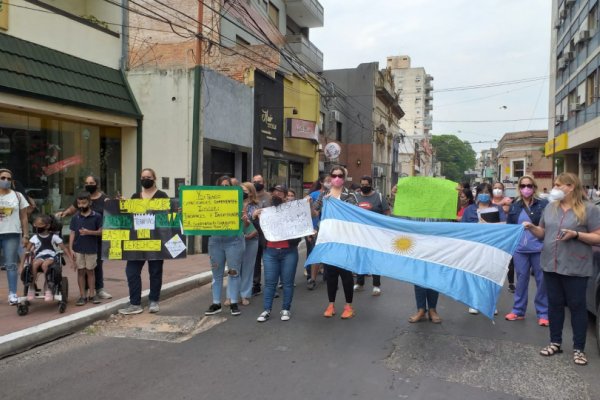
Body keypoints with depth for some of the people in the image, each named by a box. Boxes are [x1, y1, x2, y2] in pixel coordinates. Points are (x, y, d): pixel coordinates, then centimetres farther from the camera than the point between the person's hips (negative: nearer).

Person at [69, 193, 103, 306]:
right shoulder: (75, 217, 3)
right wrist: (71, 249, -3)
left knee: (90, 271, 7)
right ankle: (82, 295, 13)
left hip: (91, 249, -2)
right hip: (78, 249, 2)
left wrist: (89, 232, -18)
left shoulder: (97, 216, -3)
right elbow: (72, 233, 3)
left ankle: (92, 294, 17)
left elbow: (101, 232, -2)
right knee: (81, 271, 6)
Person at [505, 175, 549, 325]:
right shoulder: (514, 206, 9)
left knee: (542, 281, 4)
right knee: (521, 280, 11)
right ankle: (518, 311, 21)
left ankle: (543, 313, 15)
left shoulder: (543, 204, -3)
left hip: (539, 248, -3)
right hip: (520, 249, 3)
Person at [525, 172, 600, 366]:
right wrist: (532, 227, -4)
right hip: (551, 265, 5)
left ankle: (579, 348, 16)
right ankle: (555, 342, 25)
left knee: (577, 306, 5)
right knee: (554, 304, 12)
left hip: (576, 268, -5)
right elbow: (543, 233, 15)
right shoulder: (550, 207, 9)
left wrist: (576, 234, -21)